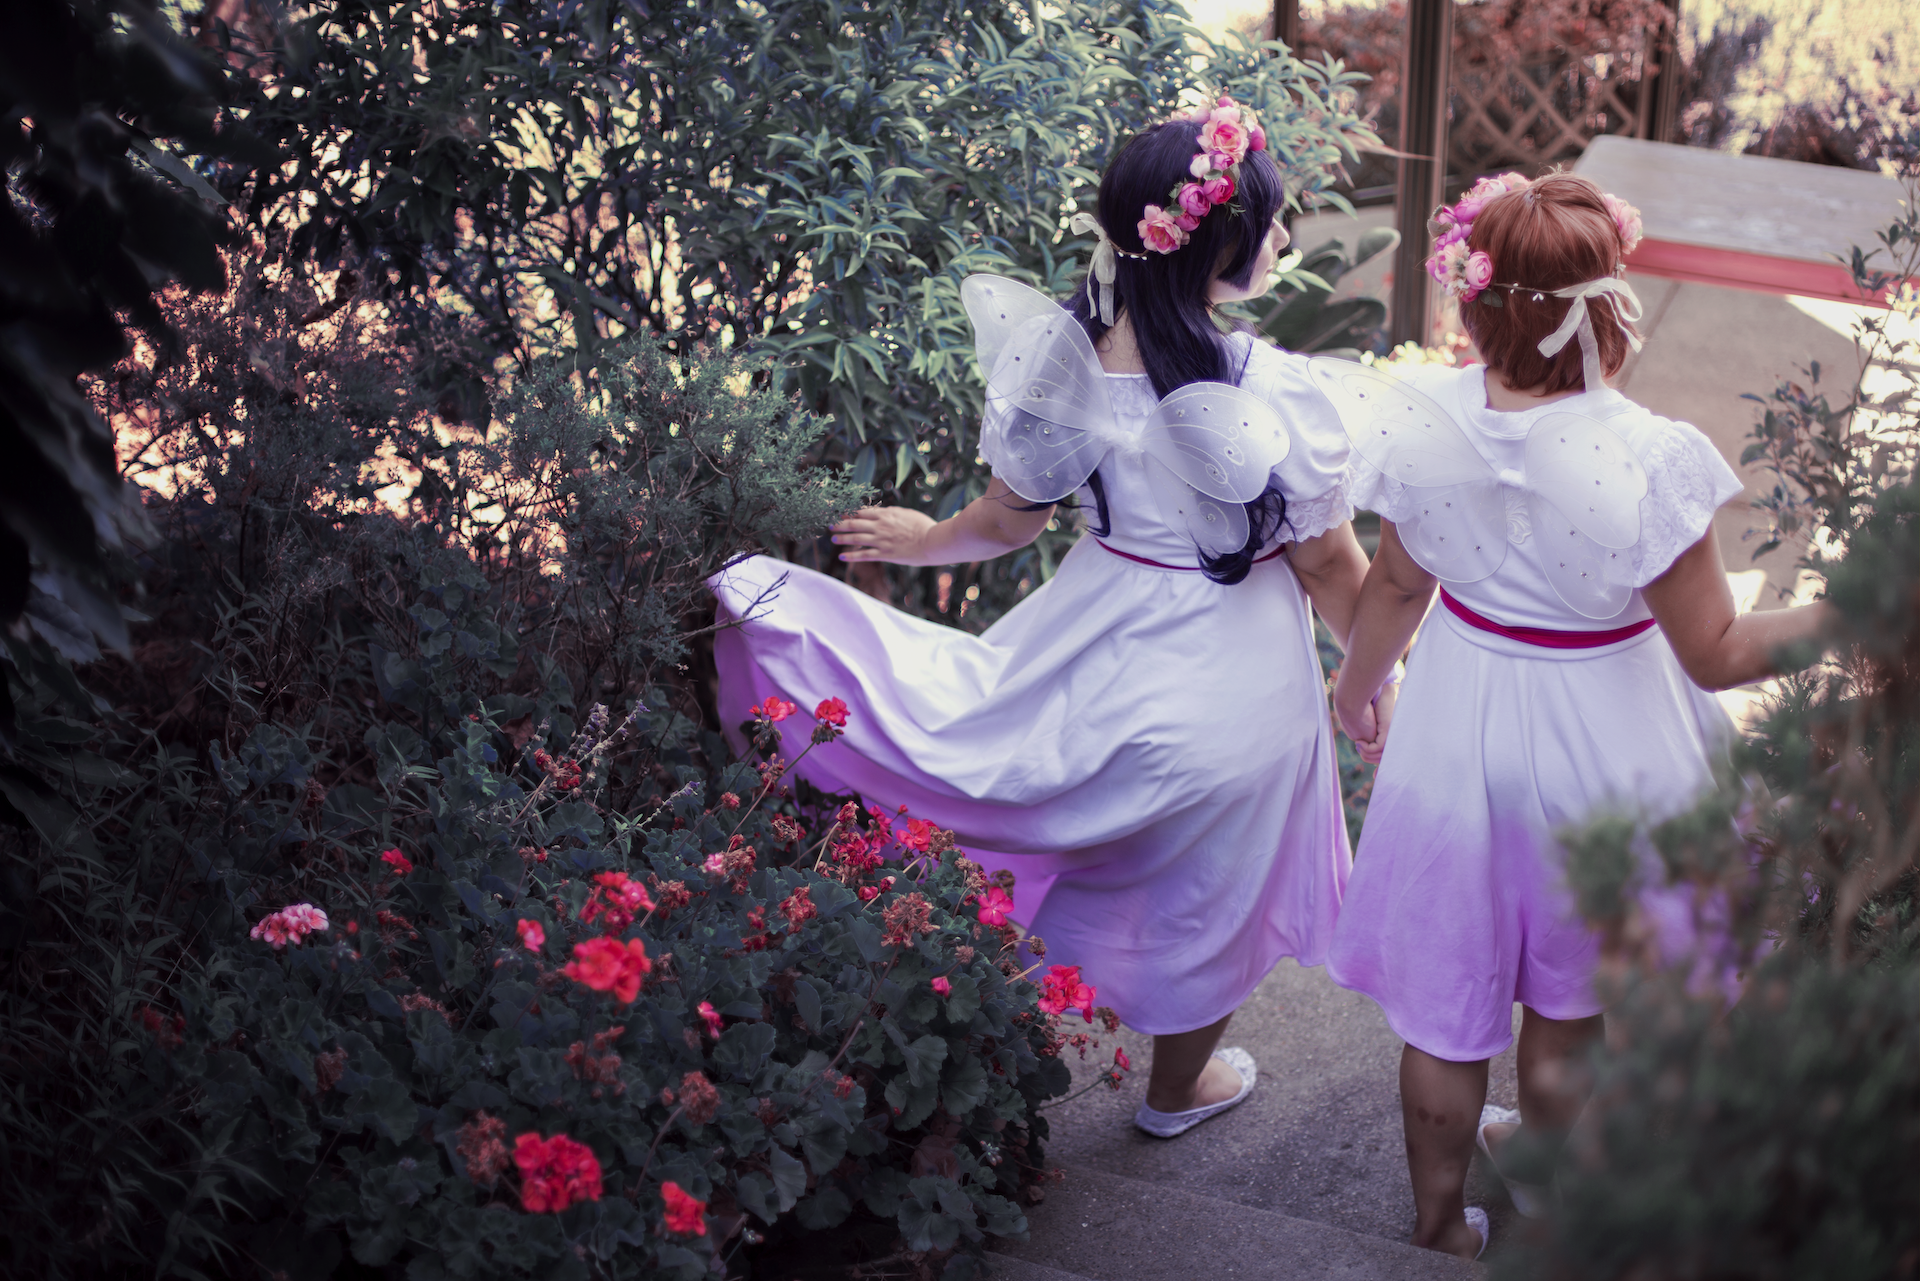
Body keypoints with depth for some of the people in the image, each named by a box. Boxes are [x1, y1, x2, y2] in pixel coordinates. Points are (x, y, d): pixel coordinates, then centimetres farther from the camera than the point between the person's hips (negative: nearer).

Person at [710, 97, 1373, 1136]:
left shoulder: (1047, 356, -15)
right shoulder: (1274, 395, -27)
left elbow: (1010, 519, 1)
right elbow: (1332, 571, -14)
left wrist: (923, 541, 23)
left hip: (1096, 644, 1)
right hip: (1232, 683, -1)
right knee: (1201, 895, 23)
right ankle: (1180, 1084, 46)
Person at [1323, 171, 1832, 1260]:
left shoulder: (1424, 415, -18)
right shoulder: (1651, 460, -30)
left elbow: (1397, 581, -1)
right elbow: (1716, 656, -20)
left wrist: (1359, 684, 17)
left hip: (1458, 728, 3)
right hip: (1598, 751, -3)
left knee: (1446, 1003, 22)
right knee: (1569, 1007, 25)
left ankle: (1439, 1221, 44)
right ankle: (1543, 1168, 53)